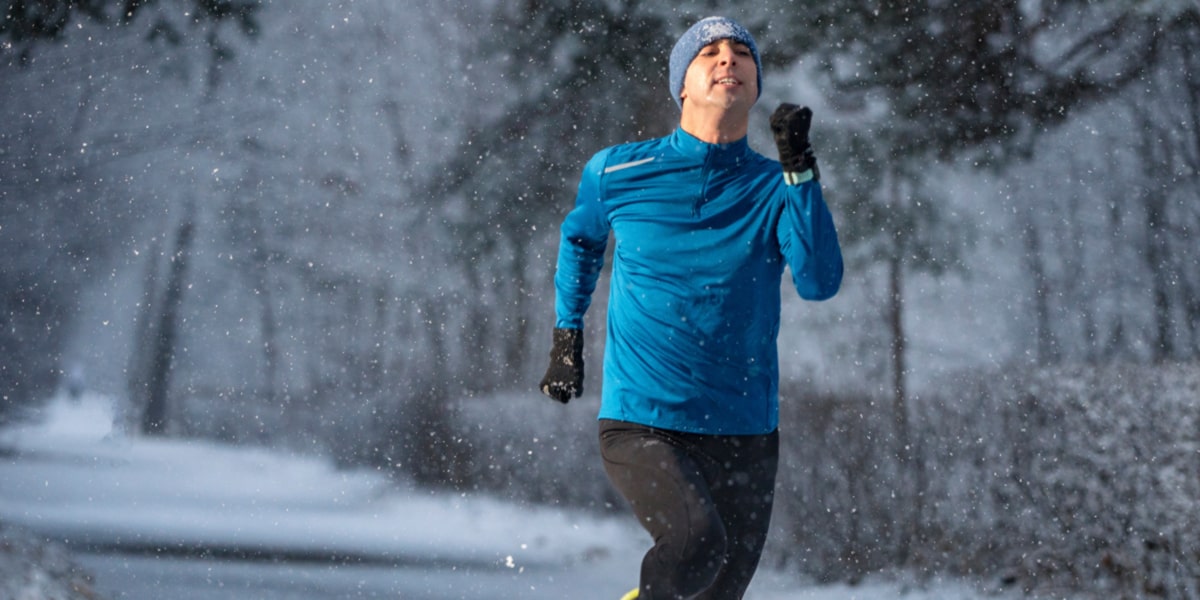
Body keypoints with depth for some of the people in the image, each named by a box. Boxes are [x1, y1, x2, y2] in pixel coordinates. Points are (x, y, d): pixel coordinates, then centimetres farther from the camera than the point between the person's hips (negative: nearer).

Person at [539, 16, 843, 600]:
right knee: (695, 544, -29)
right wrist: (567, 336, 19)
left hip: (745, 434, 3)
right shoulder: (618, 172, 0)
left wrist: (798, 168, -19)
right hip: (639, 423, -3)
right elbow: (580, 237, 22)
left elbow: (819, 282, -16)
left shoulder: (776, 188, 1)